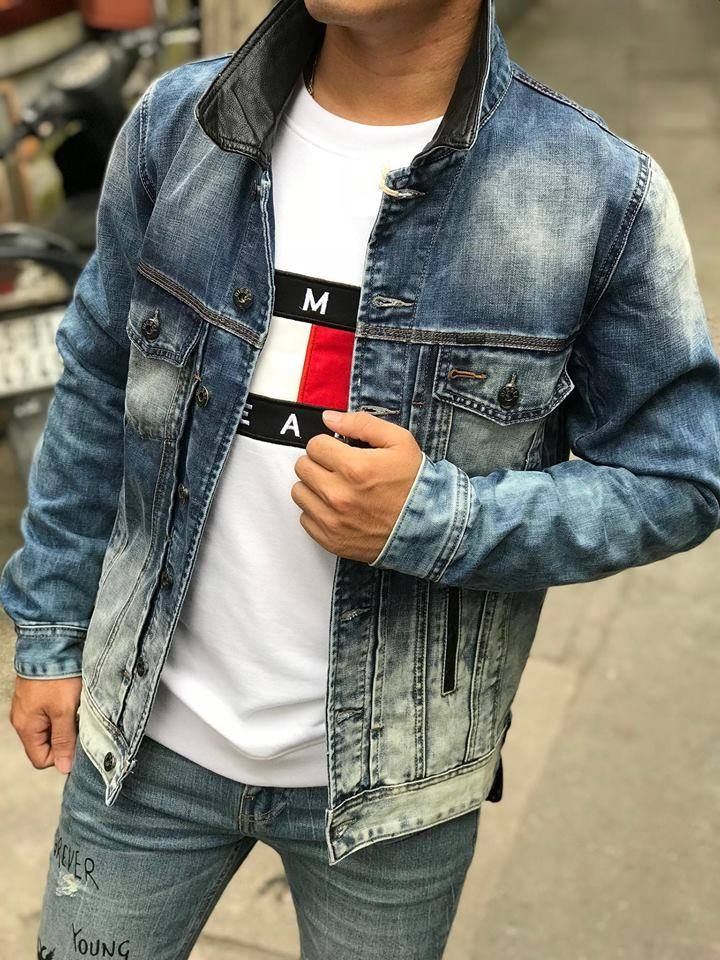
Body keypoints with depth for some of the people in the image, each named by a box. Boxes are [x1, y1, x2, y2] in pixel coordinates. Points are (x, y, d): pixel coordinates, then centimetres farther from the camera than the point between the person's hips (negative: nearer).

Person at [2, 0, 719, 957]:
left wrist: (434, 519, -24)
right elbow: (99, 394, 4)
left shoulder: (604, 196, -16)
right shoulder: (177, 124, -6)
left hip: (391, 774, -2)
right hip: (152, 735, 3)